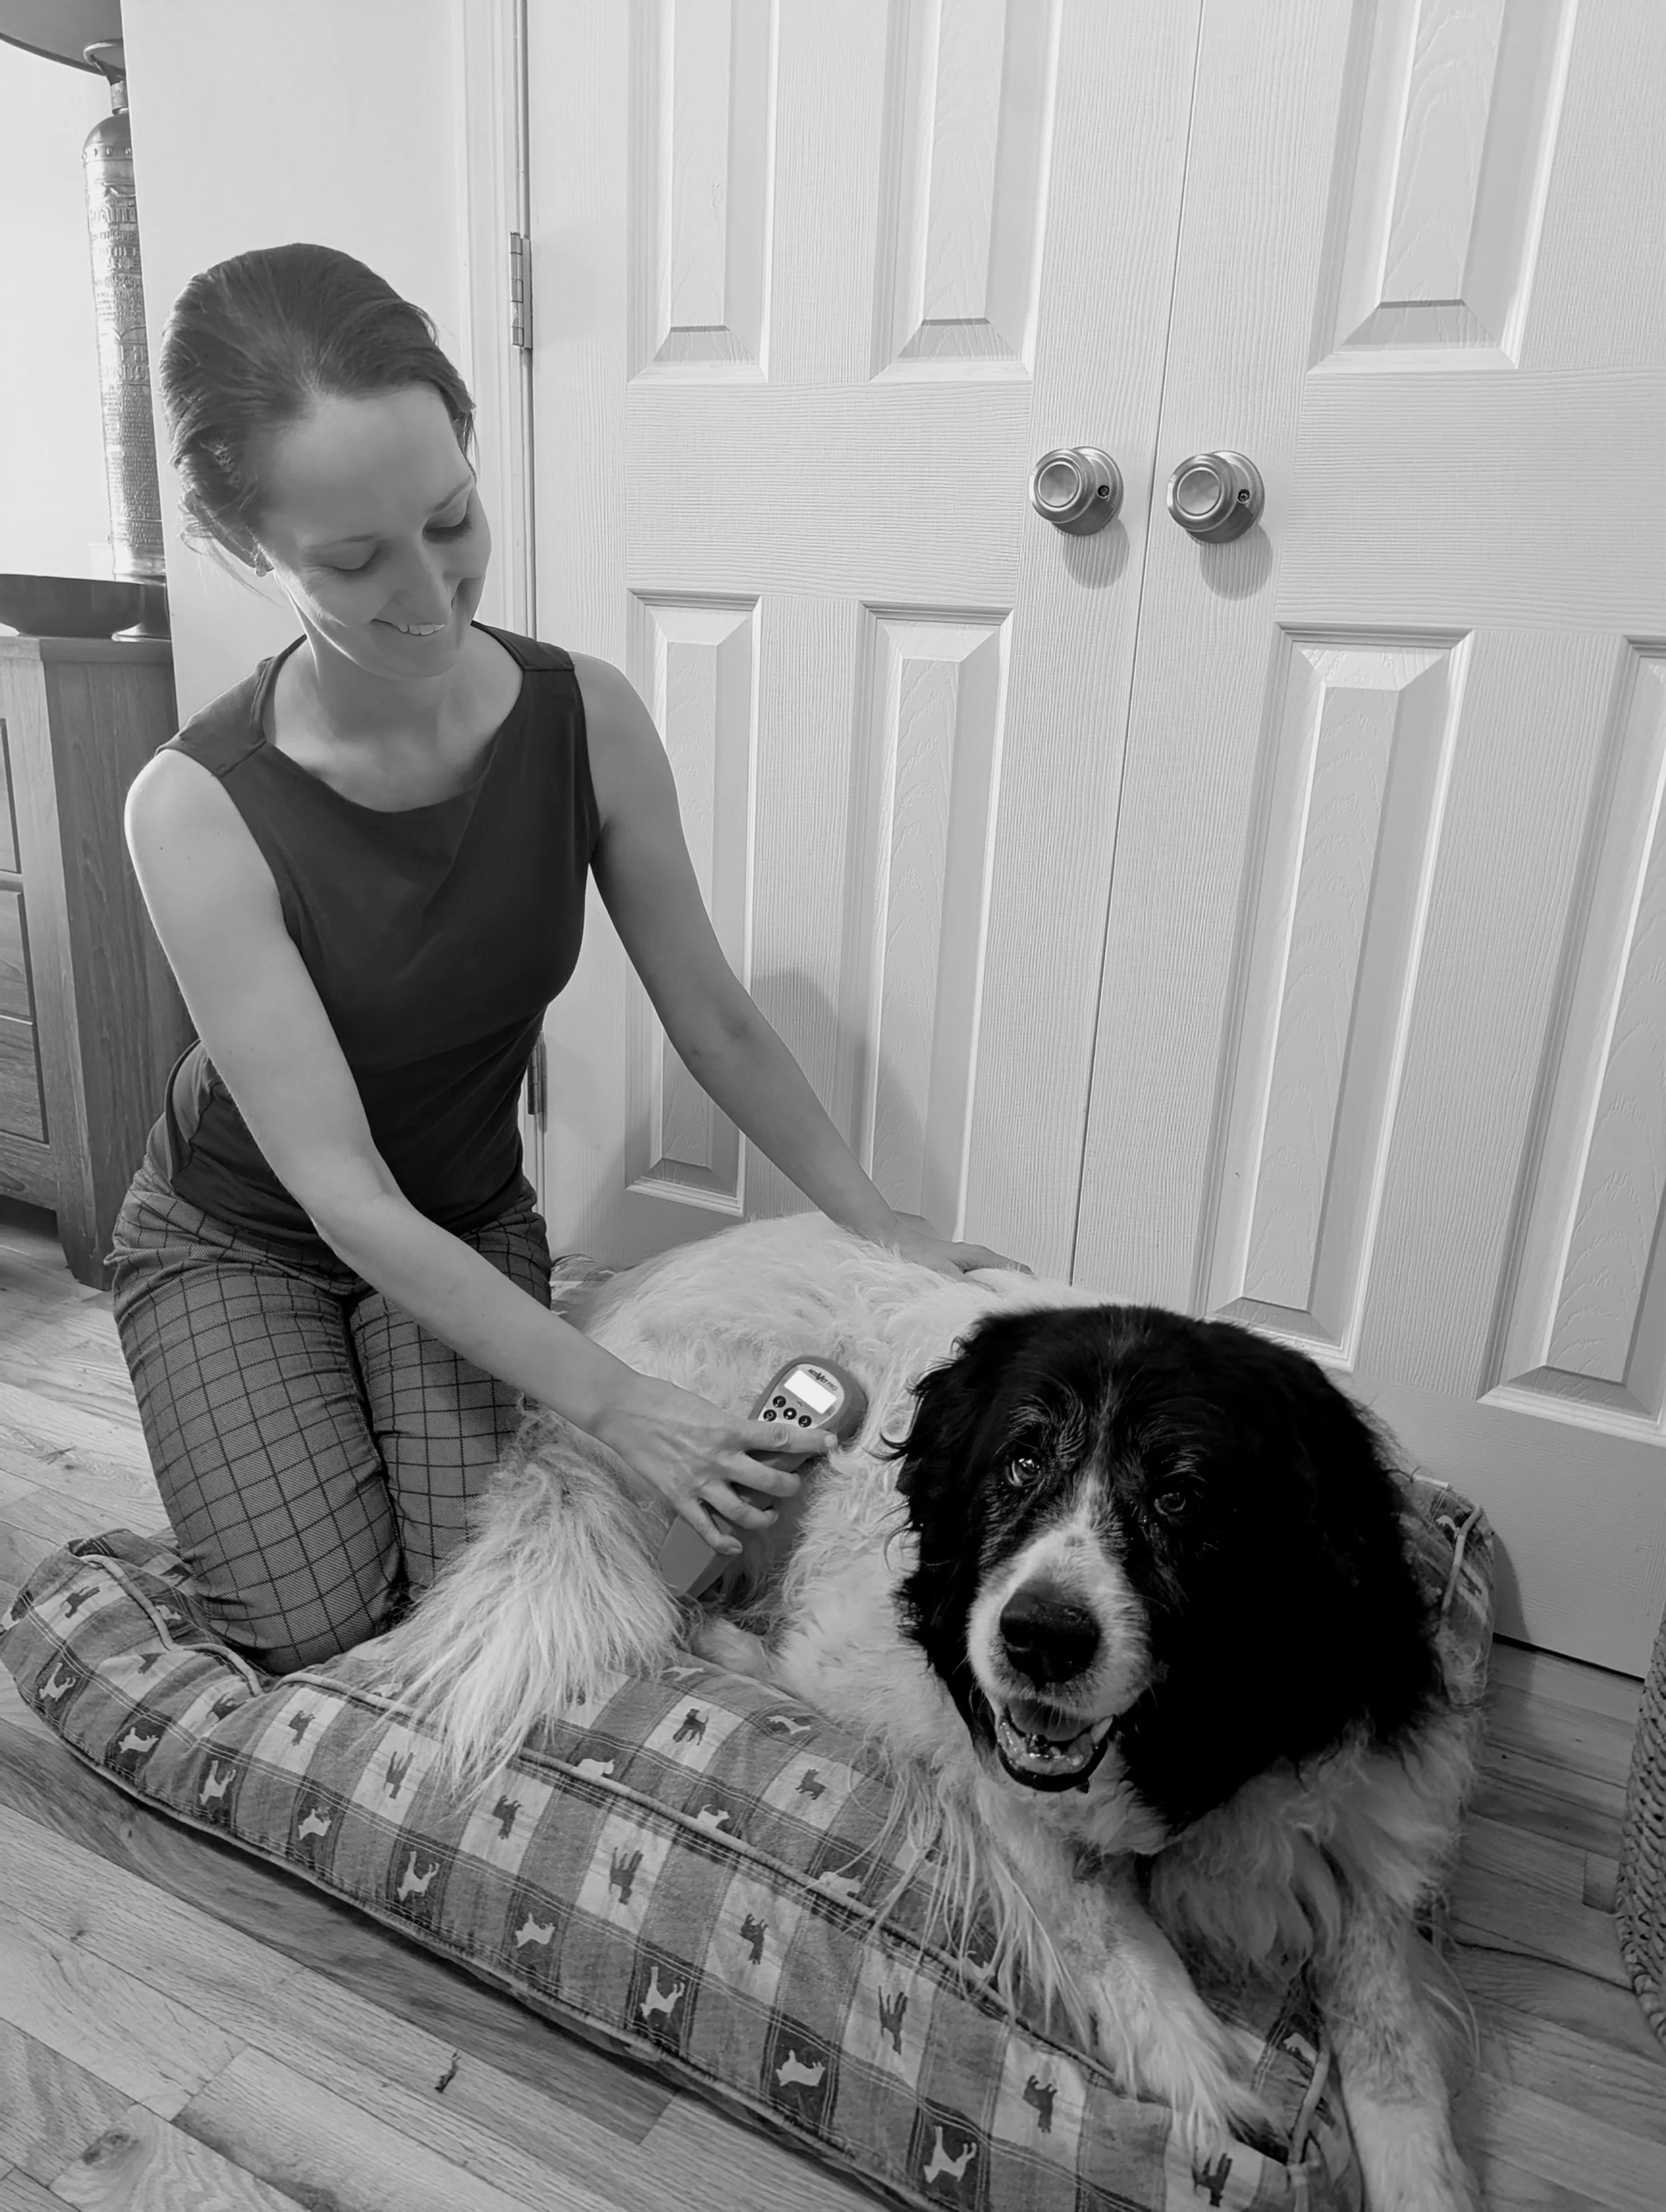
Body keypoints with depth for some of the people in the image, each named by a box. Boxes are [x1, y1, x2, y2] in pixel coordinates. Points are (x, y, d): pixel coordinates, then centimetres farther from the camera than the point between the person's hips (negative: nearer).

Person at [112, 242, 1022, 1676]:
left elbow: (714, 1020, -8)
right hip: (235, 1243, -1)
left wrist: (883, 1229, -6)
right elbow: (344, 1195, -28)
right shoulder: (199, 809, -28)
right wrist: (611, 1403, -33)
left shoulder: (586, 718, -19)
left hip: (470, 1226, 2)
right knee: (328, 1637, -13)